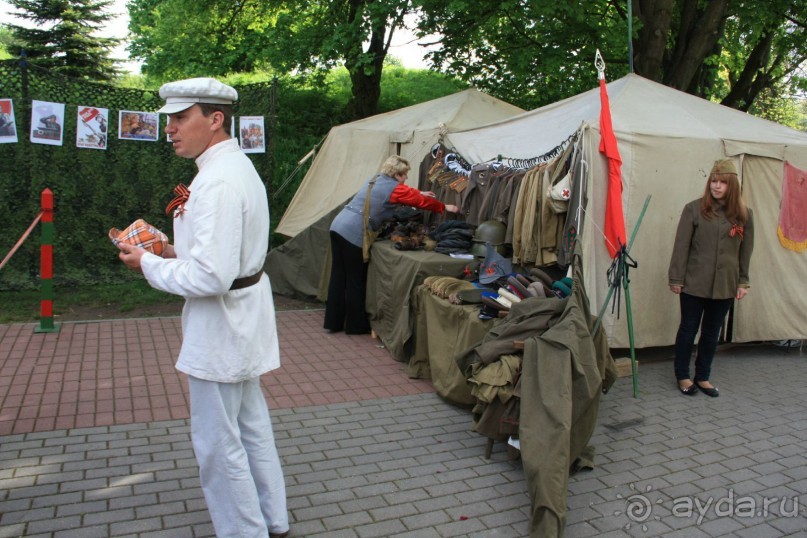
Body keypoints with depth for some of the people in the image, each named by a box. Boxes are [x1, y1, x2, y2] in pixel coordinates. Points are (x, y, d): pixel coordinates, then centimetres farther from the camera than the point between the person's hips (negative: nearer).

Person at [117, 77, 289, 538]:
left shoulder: (218, 181, -23)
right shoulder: (239, 166, 10)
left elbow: (211, 276, -29)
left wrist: (150, 263, -14)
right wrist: (178, 252, 8)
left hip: (219, 326, -11)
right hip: (243, 318, 11)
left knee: (218, 442, 4)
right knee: (252, 426, 21)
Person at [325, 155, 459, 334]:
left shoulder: (376, 179, 19)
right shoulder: (393, 188, -5)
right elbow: (421, 201, 1)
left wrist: (419, 193, 40)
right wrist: (445, 207, 12)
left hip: (338, 226, 9)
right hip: (353, 234, -9)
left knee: (338, 276, 12)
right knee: (356, 282, 3)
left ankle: (333, 322, 20)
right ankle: (356, 326, 14)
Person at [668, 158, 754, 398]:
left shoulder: (743, 214, 4)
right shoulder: (694, 209, -6)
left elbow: (746, 251, 10)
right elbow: (681, 246, -5)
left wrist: (743, 281, 8)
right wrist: (676, 279, -6)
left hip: (725, 285, 3)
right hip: (694, 284, -3)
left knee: (712, 333, 13)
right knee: (688, 329, 7)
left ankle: (703, 377, 27)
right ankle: (682, 376, 22)